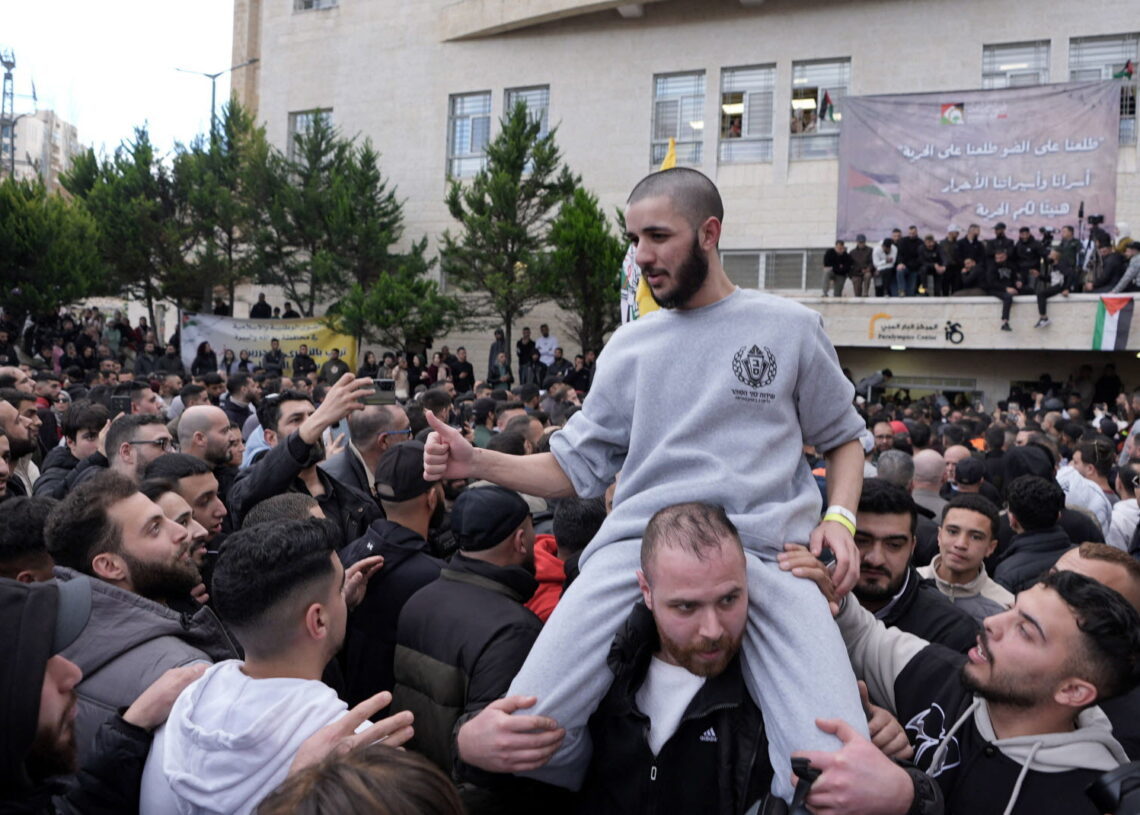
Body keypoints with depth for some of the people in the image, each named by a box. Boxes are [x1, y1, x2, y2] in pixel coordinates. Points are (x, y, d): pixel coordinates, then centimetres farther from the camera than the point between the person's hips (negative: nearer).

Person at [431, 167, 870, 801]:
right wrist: (477, 463, 5)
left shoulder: (790, 327, 12)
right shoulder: (630, 348, 18)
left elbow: (844, 437, 21)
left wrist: (839, 518, 1)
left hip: (764, 550, -1)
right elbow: (577, 467, 19)